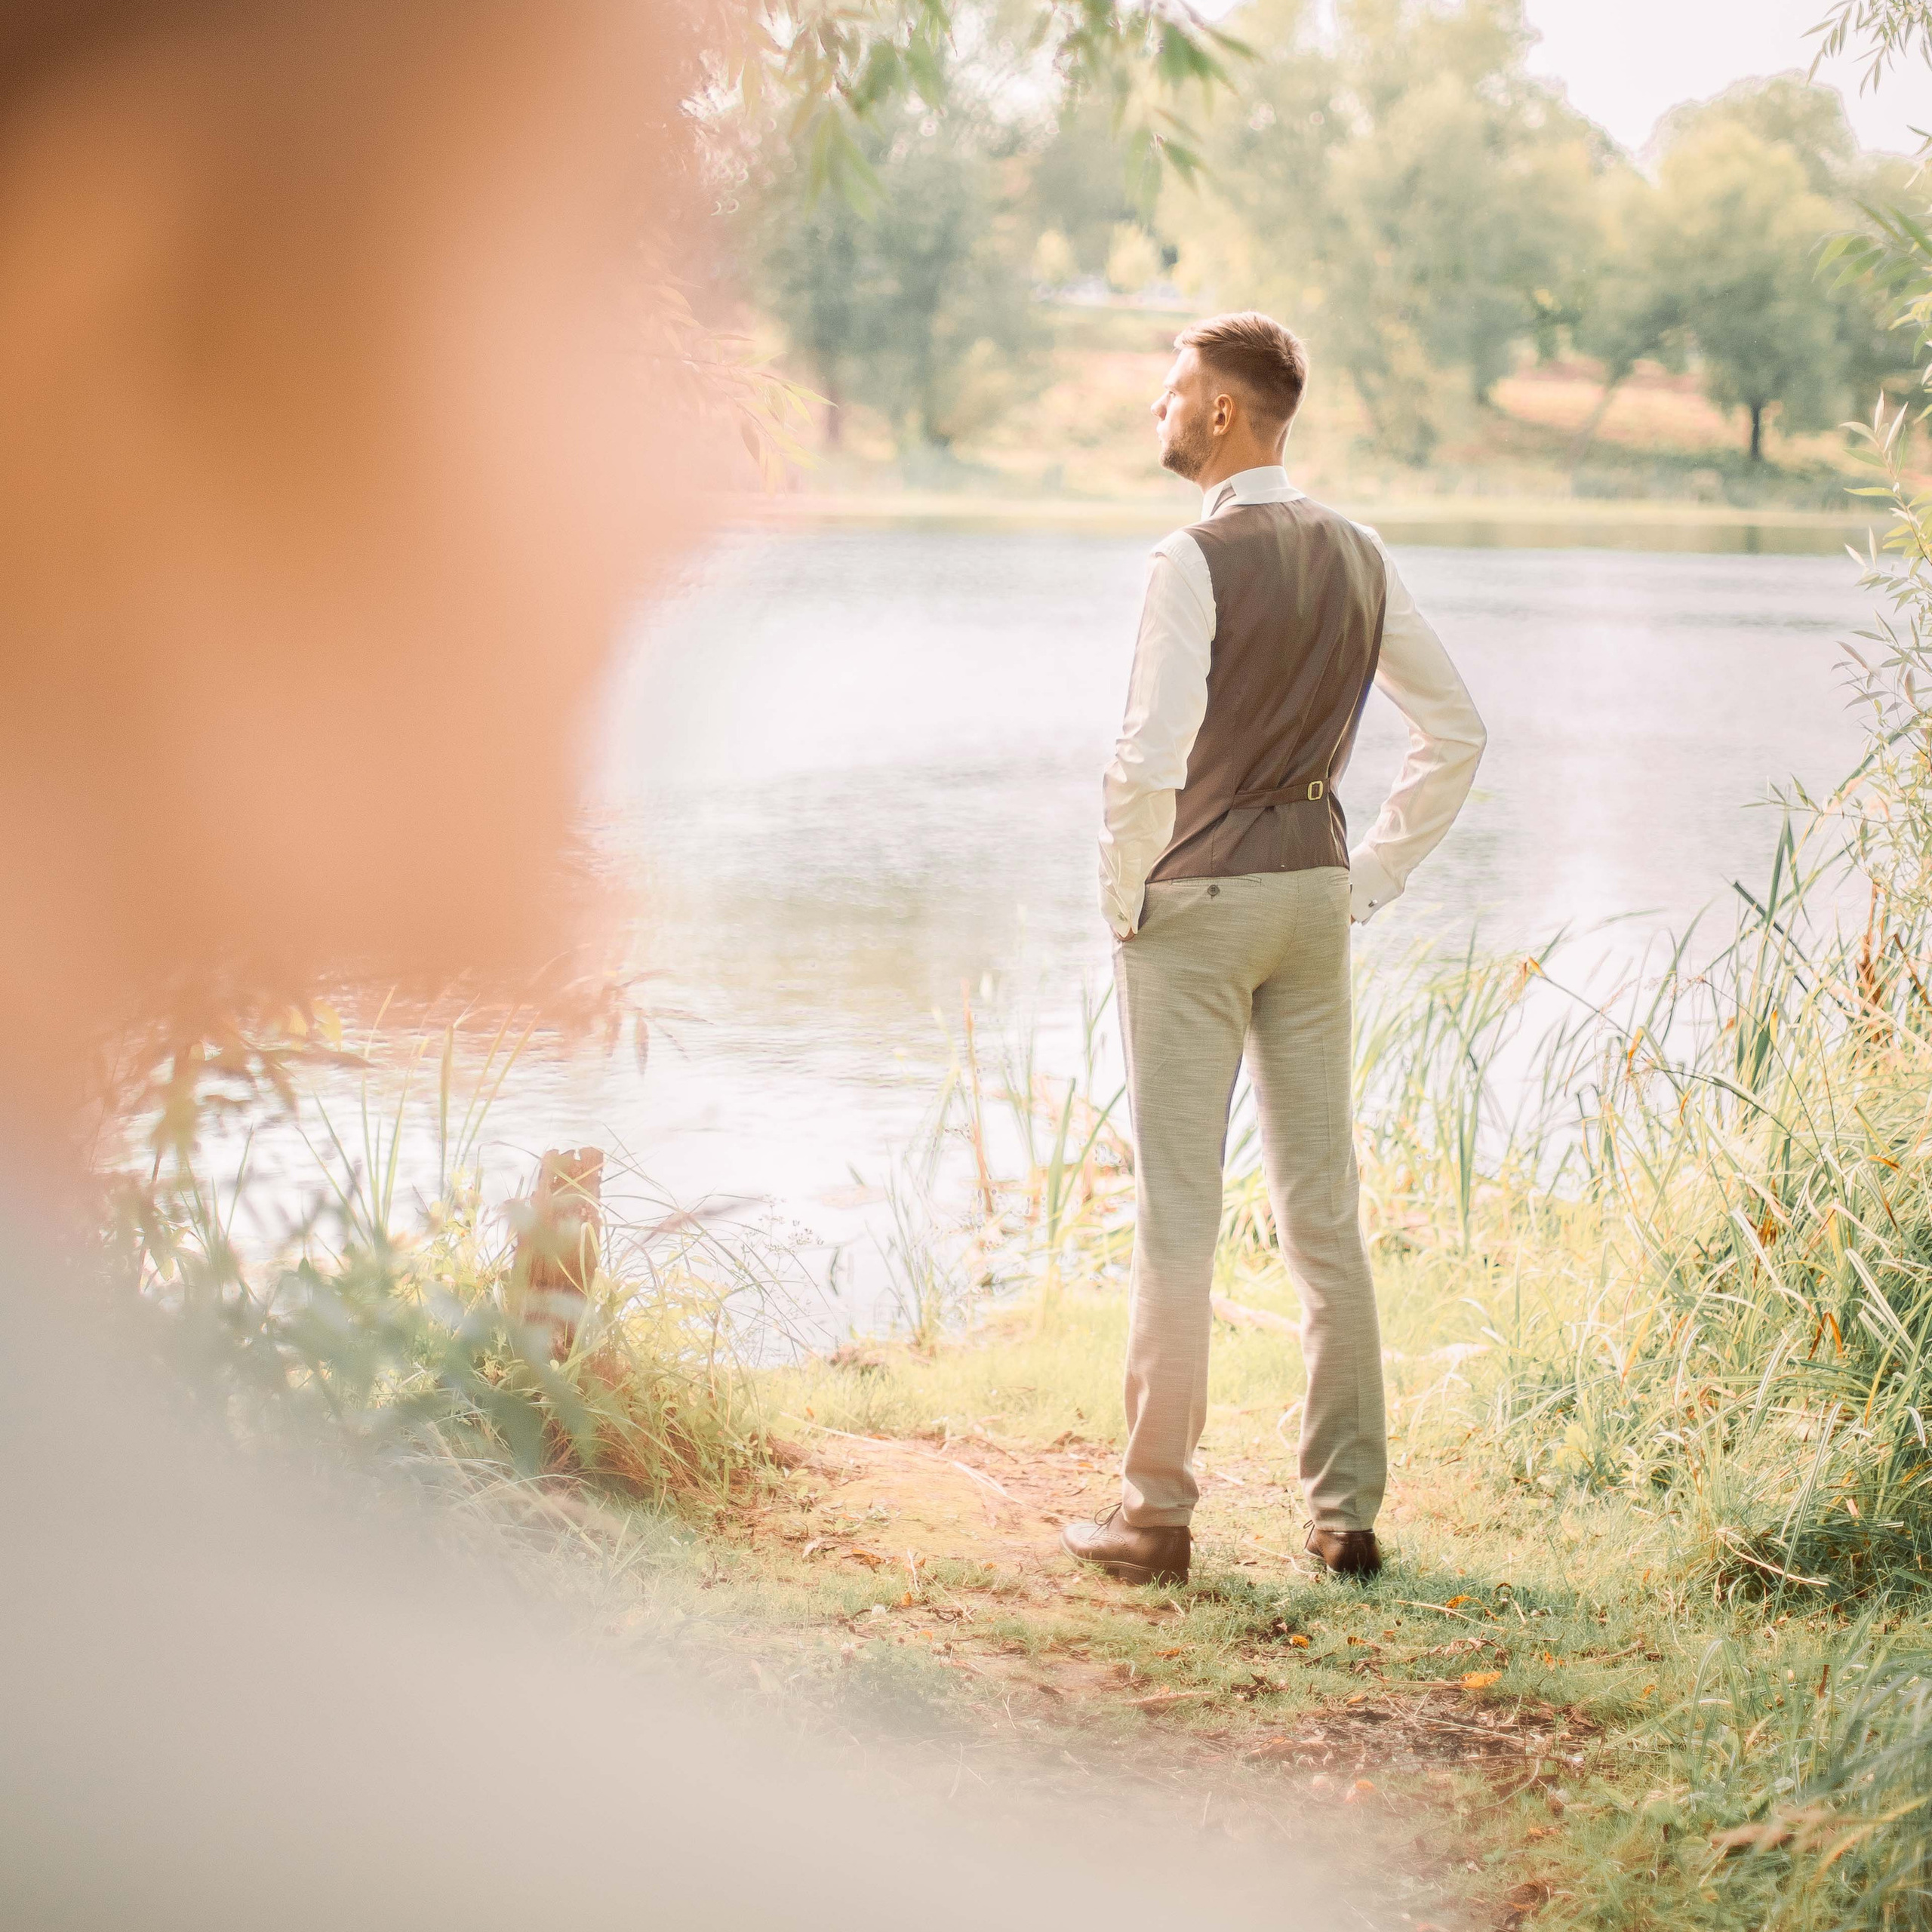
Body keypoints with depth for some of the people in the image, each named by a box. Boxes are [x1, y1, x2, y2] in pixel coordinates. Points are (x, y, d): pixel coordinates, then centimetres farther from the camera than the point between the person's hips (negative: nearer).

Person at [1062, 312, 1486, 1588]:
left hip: (1195, 905, -6)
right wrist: (1372, 880, 14)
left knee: (1179, 1210, -1)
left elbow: (1150, 762, -23)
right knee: (1324, 1207, 9)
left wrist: (1124, 893, -8)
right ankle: (1348, 1511, 12)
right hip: (1315, 891, 6)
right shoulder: (1357, 556, 8)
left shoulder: (1196, 561, -14)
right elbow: (1458, 732, 13)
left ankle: (1158, 1514, 4)